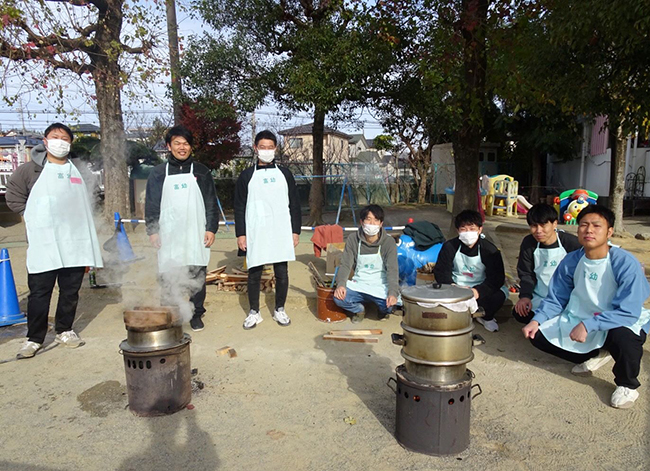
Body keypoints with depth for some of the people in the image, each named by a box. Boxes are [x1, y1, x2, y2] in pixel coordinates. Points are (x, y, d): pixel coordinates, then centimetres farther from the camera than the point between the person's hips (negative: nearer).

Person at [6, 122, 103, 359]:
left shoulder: (80, 170, 10)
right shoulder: (31, 169, 2)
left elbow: (89, 200, 21)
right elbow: (14, 196, 10)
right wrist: (32, 216, 2)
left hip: (75, 243, 3)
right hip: (42, 244, -2)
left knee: (70, 292, 11)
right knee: (39, 293, 1)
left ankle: (64, 331, 27)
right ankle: (34, 338, 14)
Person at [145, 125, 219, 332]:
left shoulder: (201, 171, 7)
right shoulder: (158, 173, 7)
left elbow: (211, 203, 6)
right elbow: (151, 204, 8)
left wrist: (211, 229, -1)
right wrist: (152, 231, 1)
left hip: (196, 235, 0)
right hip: (168, 235, 0)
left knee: (197, 275, 4)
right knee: (167, 277, 0)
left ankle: (196, 314, 18)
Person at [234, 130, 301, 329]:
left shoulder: (284, 174, 8)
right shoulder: (246, 176, 5)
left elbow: (294, 204, 9)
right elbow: (239, 207, 5)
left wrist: (296, 231, 3)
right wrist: (240, 234, -2)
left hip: (281, 234, 1)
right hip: (255, 234, -1)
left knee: (282, 273, 6)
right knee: (254, 274, 5)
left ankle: (279, 309, 23)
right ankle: (254, 312, 20)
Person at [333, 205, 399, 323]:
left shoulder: (389, 242, -9)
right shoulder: (353, 239, -4)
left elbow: (392, 269, -17)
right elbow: (345, 264, -6)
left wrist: (393, 293, -33)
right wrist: (340, 284, -25)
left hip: (380, 286, -1)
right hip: (358, 285, 1)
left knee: (388, 304, -32)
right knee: (338, 297, -27)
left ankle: (384, 311, 10)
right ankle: (359, 310, 9)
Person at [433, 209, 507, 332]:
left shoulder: (489, 250, -12)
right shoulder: (450, 247, -9)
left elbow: (497, 277, -15)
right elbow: (441, 272, -7)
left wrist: (478, 291, -32)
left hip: (480, 289, 0)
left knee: (500, 293, -29)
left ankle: (486, 317, 3)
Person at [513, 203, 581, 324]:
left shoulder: (571, 243, -11)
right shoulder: (528, 243, 0)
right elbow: (526, 274, 4)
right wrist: (525, 296, -13)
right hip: (539, 298, 3)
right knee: (519, 312, -20)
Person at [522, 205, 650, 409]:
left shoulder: (626, 263, -23)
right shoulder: (571, 261, -9)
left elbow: (628, 312, -27)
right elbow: (556, 299, 1)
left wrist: (588, 325, -35)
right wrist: (537, 320, -15)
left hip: (622, 323, -5)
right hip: (581, 319, 5)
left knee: (623, 337, -39)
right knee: (539, 334, -8)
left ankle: (627, 385, -3)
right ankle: (595, 356, 16)